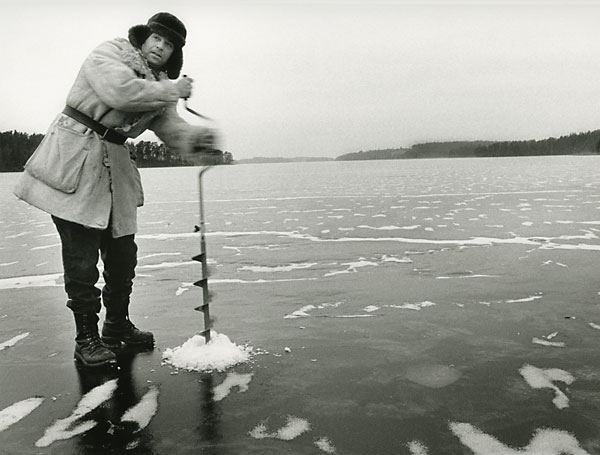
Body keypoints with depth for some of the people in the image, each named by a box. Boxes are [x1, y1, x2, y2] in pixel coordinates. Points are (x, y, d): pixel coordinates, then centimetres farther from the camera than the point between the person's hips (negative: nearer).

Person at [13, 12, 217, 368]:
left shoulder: (160, 85, 13)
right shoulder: (109, 53, -5)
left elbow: (171, 127, 1)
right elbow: (121, 91, -27)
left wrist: (195, 138, -21)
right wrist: (171, 90, -16)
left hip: (115, 167, 7)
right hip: (74, 164, -7)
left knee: (123, 252, 10)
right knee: (82, 256, -6)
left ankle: (117, 326, 28)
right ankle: (86, 339, 8)